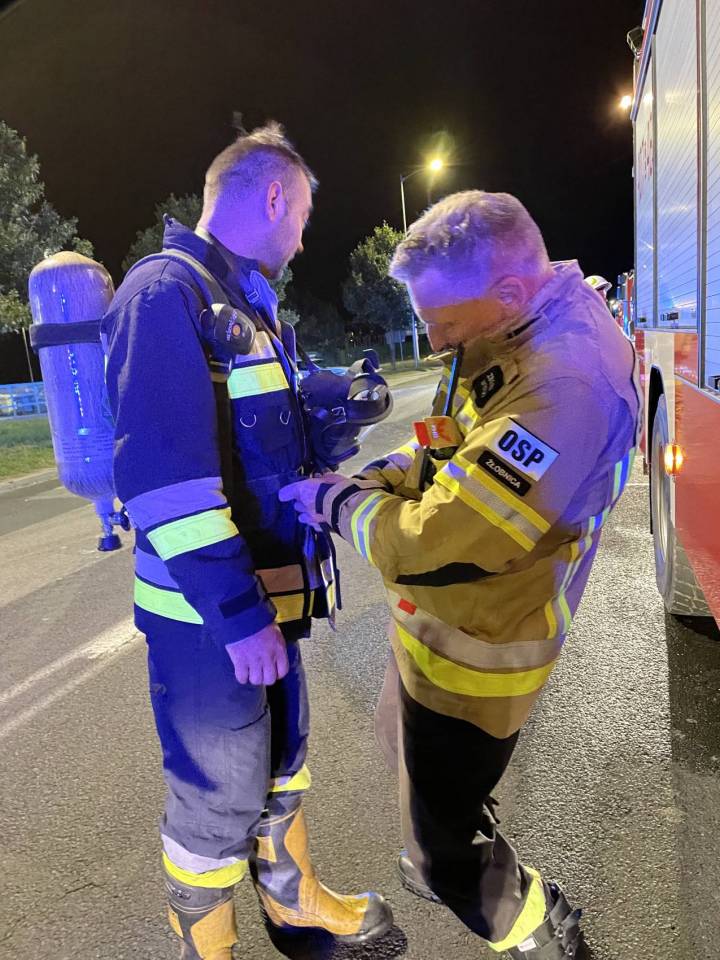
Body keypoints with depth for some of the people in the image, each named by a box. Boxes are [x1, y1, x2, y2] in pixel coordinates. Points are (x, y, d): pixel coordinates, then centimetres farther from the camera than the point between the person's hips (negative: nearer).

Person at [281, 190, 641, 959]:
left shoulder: (568, 384, -34)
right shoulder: (522, 330, -2)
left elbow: (428, 545, -33)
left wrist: (333, 504, -16)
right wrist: (364, 479, -5)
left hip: (473, 649, -10)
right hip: (441, 623, 10)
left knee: (442, 835, 10)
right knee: (405, 741, 32)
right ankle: (442, 868, 60)